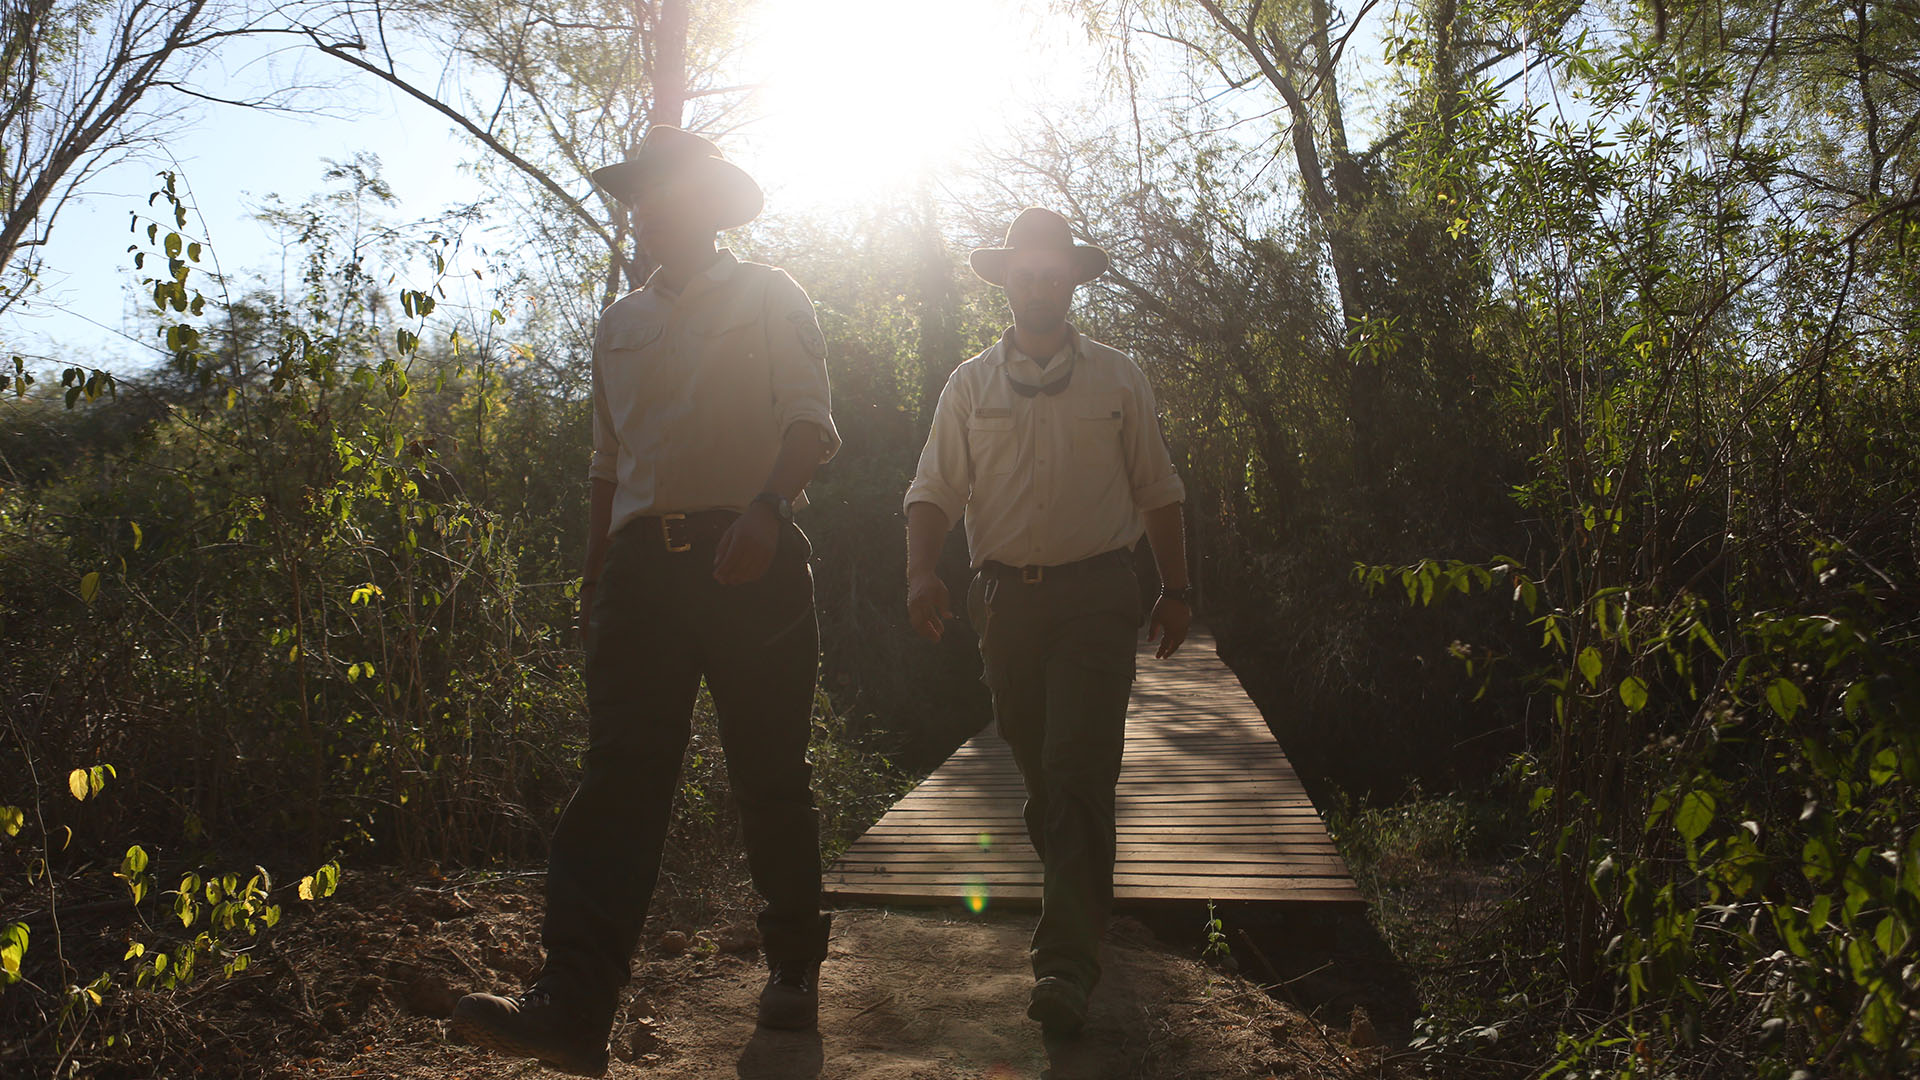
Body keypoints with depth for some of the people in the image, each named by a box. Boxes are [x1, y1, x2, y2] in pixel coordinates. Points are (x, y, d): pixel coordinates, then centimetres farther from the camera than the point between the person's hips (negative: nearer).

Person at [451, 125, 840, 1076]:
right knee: (618, 772, -7)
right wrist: (594, 578, 20)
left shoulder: (768, 299, 6)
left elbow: (811, 423, -7)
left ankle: (794, 970, 21)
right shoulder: (620, 324, 21)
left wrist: (767, 507, -26)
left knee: (769, 774, 4)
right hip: (643, 563, 4)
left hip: (749, 559, -3)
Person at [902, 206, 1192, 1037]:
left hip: (1096, 595, -2)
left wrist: (1176, 589, 8)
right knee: (1036, 766, 11)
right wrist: (921, 570, -13)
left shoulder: (1118, 380, 9)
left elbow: (1158, 491, 12)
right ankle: (1079, 896, 34)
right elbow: (934, 489, 4)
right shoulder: (970, 384, 10)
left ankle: (1067, 961, -12)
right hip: (1005, 596, 3)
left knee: (1078, 771, -12)